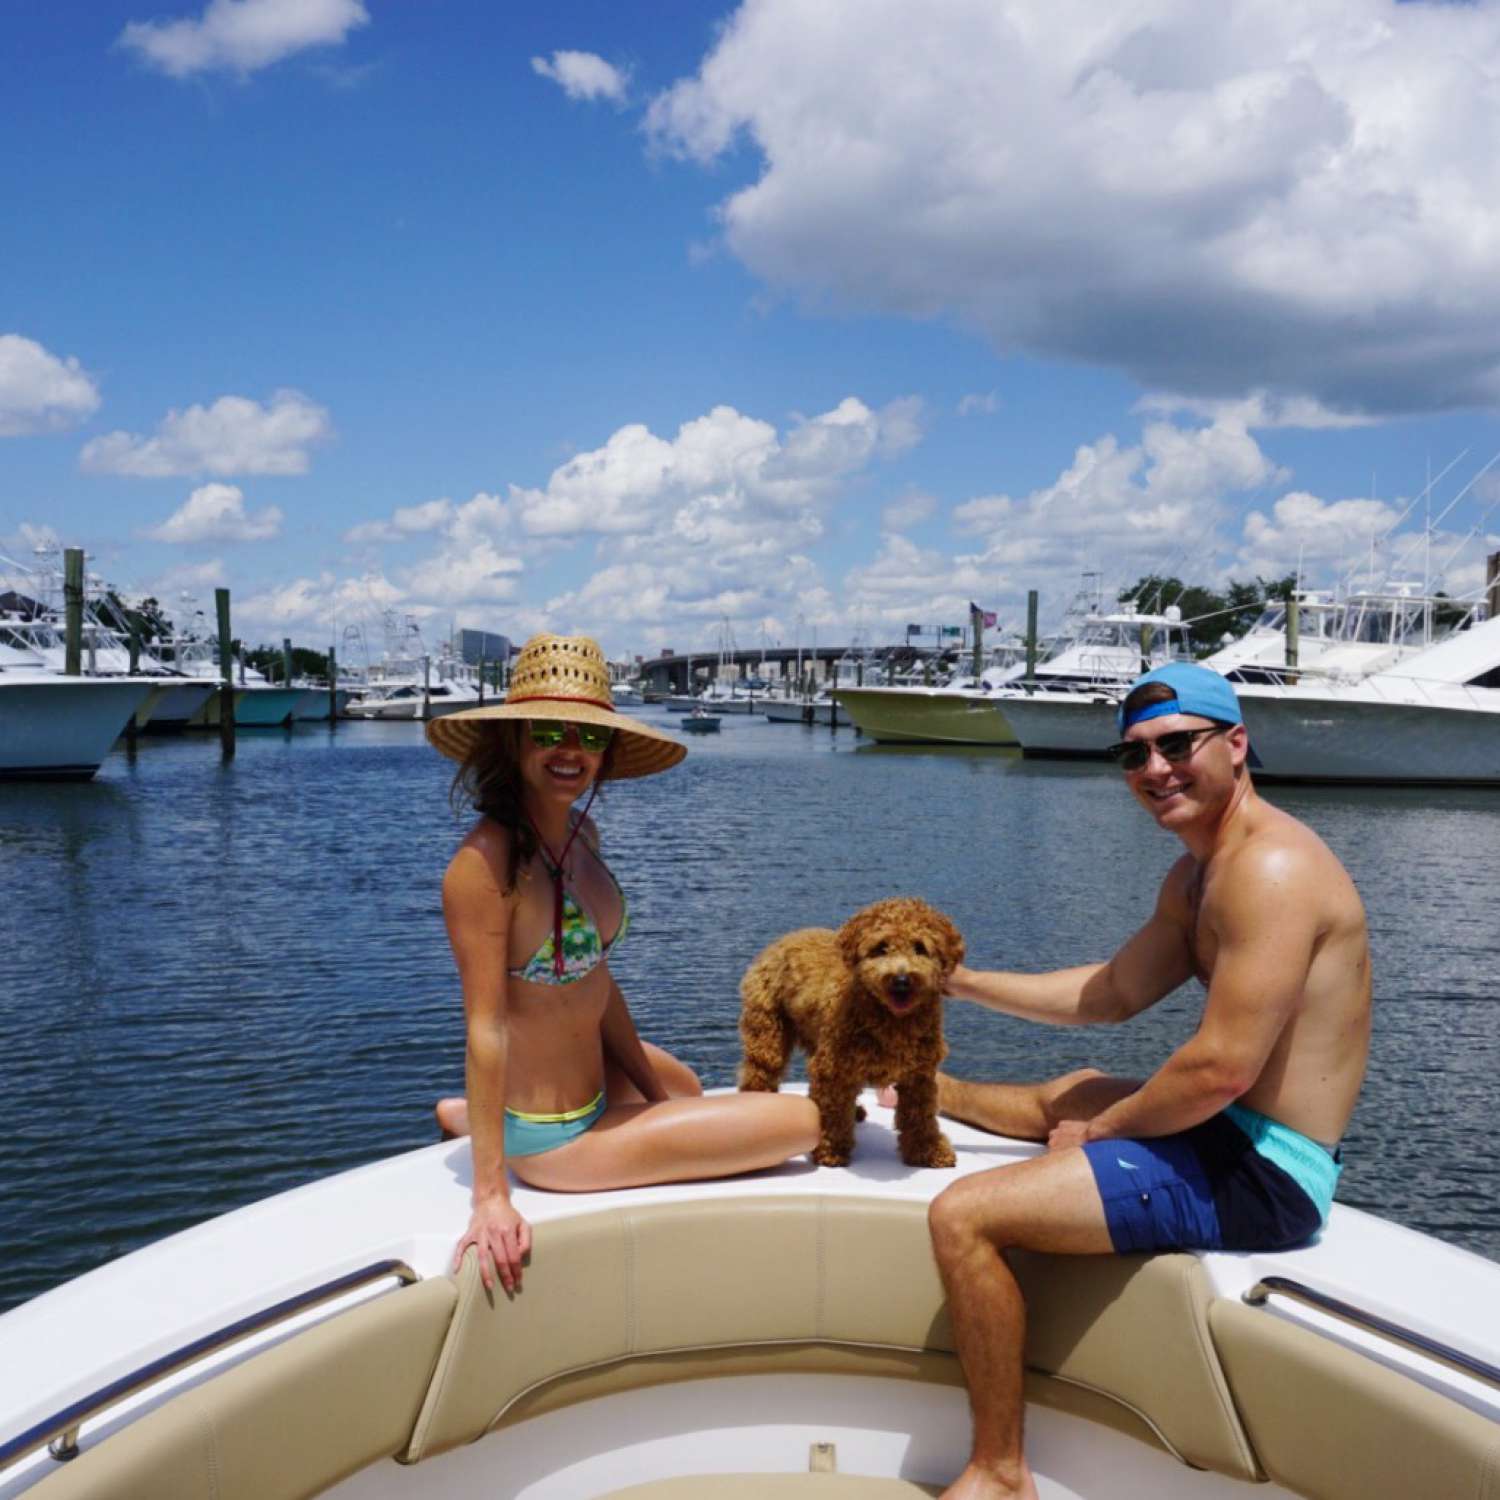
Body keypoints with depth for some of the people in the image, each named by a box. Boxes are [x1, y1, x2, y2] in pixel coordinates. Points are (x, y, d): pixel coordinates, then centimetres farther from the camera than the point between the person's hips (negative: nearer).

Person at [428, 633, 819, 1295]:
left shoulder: (582, 832, -2)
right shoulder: (486, 862, -28)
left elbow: (597, 979, 4)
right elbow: (485, 1029, -28)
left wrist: (653, 1091, 8)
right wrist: (491, 1197, -27)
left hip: (593, 1075, 9)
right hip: (552, 1138, -9)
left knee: (683, 1085, 42)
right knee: (804, 1120, -3)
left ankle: (468, 1115, 30)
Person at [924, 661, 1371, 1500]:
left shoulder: (1270, 868, -22)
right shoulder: (1198, 872, 10)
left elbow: (1222, 1068, -27)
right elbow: (1112, 994, 16)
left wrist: (1102, 1128, -10)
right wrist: (961, 981, 14)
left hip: (1258, 1177, -10)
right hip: (1234, 1138, 10)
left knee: (962, 1218, -14)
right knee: (1070, 1093, 33)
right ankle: (928, 1092, 61)